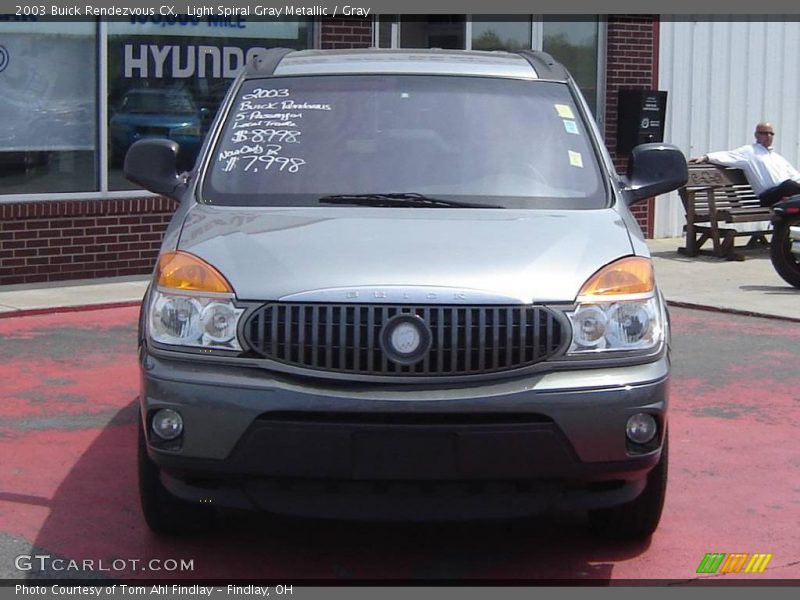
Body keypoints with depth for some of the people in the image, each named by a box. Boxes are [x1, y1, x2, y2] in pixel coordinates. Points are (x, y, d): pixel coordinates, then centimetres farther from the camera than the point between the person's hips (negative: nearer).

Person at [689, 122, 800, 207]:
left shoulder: (778, 157, 33)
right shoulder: (749, 151, 12)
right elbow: (727, 156, -2)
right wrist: (705, 157, -18)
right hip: (769, 197, -6)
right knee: (789, 185, -36)